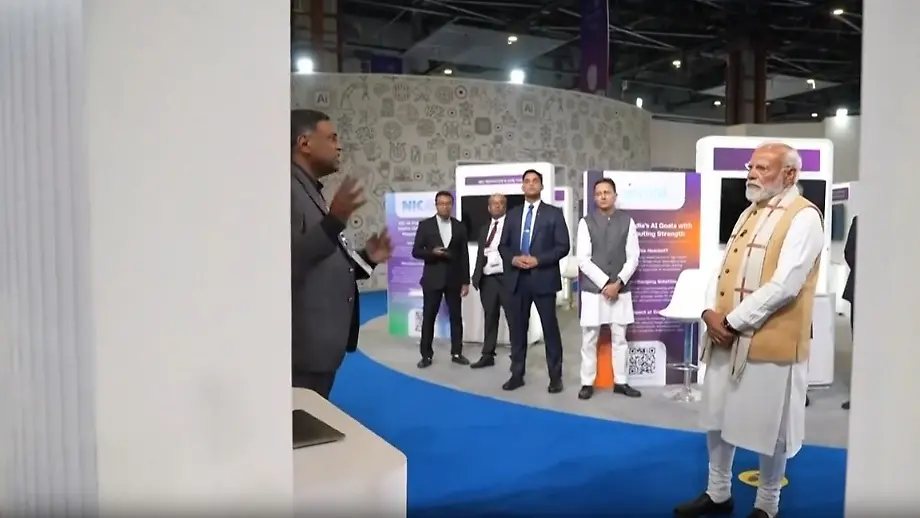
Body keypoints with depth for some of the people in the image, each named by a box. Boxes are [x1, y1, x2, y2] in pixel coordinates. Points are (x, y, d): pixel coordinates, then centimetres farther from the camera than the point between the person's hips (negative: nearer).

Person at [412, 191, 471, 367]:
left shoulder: (459, 226, 5)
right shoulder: (425, 225, 0)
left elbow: (464, 255, 5)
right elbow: (416, 252, -2)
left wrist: (466, 281, 2)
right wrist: (432, 252, -21)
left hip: (454, 279, 2)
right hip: (432, 279, -2)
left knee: (456, 317, 6)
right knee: (428, 318, 2)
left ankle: (457, 353, 16)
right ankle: (426, 355, 11)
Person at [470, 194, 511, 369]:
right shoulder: (485, 229, 19)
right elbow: (480, 254, 17)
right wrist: (476, 277, 8)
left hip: (506, 278, -6)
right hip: (487, 279, 6)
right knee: (489, 318, 11)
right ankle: (488, 355, 18)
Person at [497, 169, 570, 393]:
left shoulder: (554, 213, 1)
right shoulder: (512, 214, 13)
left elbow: (563, 246, -5)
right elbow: (503, 246, 12)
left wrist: (538, 260, -16)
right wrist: (513, 259, -9)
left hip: (543, 278, -4)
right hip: (517, 279, 4)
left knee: (550, 329, 2)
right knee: (517, 328, 9)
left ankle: (555, 377, 12)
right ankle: (517, 374, 19)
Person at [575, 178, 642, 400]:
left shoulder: (627, 221, 3)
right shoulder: (586, 222, -2)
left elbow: (633, 258, 0)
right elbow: (583, 260, -7)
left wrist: (618, 283, -11)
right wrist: (605, 283, -13)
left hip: (620, 290, 1)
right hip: (592, 289, -1)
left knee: (620, 338, 9)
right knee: (589, 339, 4)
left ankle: (621, 382, 20)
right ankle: (587, 383, 14)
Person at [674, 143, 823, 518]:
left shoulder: (804, 217, -11)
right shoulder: (749, 213, 15)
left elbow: (785, 285, -21)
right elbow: (723, 268, 12)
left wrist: (733, 321, -17)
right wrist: (711, 313, -5)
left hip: (769, 341, -8)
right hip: (725, 337, 8)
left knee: (768, 428, 8)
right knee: (717, 417, 16)